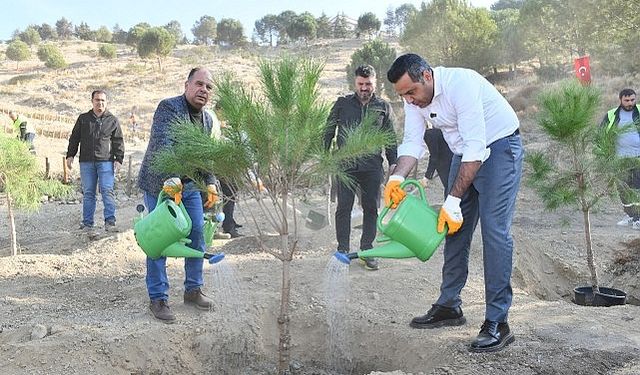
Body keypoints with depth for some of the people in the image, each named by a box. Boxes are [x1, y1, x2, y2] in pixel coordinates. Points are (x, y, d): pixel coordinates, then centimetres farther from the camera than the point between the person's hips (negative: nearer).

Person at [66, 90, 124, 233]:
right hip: (86, 162, 2)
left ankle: (110, 221, -10)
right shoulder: (83, 119, 14)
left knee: (107, 191, -10)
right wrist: (70, 155, 7)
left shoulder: (113, 120, 9)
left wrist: (119, 159, -2)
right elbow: (74, 138, 16)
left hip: (106, 161, -2)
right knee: (88, 193, 5)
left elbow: (118, 142, 8)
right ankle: (87, 223, 9)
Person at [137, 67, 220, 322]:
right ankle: (158, 299, 8)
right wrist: (171, 179, -40)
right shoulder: (169, 107, -16)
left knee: (197, 237, 8)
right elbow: (163, 145, -30)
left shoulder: (207, 119, 10)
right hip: (160, 185, -7)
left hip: (190, 186, 8)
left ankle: (193, 290, 24)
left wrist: (210, 184, 12)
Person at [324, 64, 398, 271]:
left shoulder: (383, 107, 12)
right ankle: (343, 249, 8)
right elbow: (328, 132, 12)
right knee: (344, 208, -1)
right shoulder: (342, 104, 9)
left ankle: (367, 249, 15)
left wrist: (393, 162, 7)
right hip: (346, 165, -1)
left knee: (371, 209, 5)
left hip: (372, 167, 1)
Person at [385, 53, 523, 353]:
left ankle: (497, 322, -11)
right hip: (466, 153, 8)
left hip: (498, 147, -8)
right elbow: (412, 142, -7)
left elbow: (476, 148, -32)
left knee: (494, 230, -15)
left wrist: (454, 200, -32)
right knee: (453, 227, 8)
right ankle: (449, 306, 19)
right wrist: (396, 178, -27)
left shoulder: (460, 84, -30)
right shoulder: (414, 97, -6)